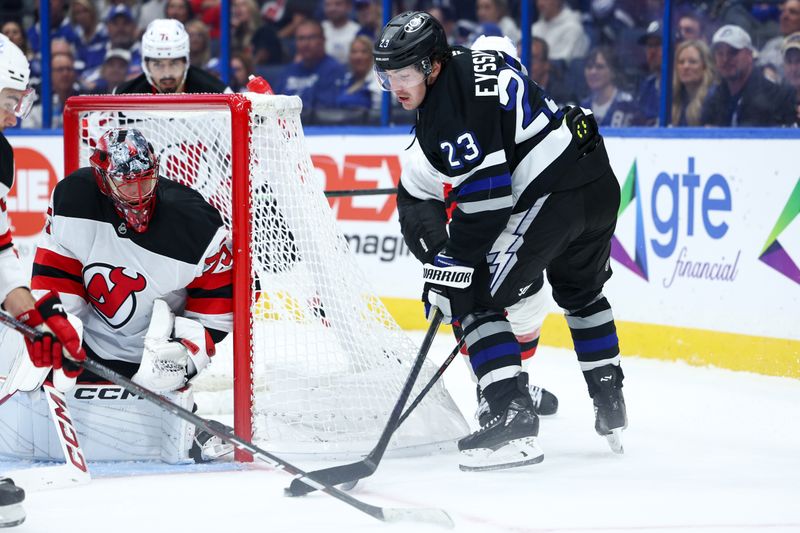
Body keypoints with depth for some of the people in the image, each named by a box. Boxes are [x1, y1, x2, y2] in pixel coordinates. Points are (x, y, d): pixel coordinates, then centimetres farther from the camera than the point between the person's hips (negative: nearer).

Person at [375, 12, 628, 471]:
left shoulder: (455, 107, -18)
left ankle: (515, 418, -14)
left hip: (553, 196, -10)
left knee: (475, 300, -5)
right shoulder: (467, 68, 14)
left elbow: (485, 198, -21)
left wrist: (453, 264, -15)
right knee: (581, 291, 32)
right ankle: (611, 409, 43)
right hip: (600, 182, 11)